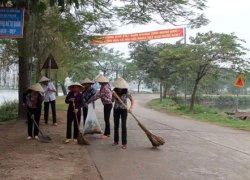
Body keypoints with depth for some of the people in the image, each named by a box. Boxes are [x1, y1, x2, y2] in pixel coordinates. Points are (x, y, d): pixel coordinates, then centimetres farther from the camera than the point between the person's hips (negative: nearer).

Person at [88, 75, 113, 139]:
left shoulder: (104, 88, -20)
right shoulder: (106, 85, 10)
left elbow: (97, 96, -20)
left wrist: (89, 101, -13)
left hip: (107, 104, -10)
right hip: (108, 104, 10)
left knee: (106, 119, -4)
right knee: (107, 119, 15)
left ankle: (106, 134, 2)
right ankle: (108, 133, 22)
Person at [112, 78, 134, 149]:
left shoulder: (126, 92, -16)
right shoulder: (114, 91, -6)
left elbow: (132, 99, -10)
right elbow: (112, 100, 0)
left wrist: (131, 107, -24)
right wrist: (113, 96, -21)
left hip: (123, 110, -4)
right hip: (116, 109, 4)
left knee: (123, 126, -8)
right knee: (116, 125, 10)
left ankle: (124, 143, -6)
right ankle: (116, 141, 23)